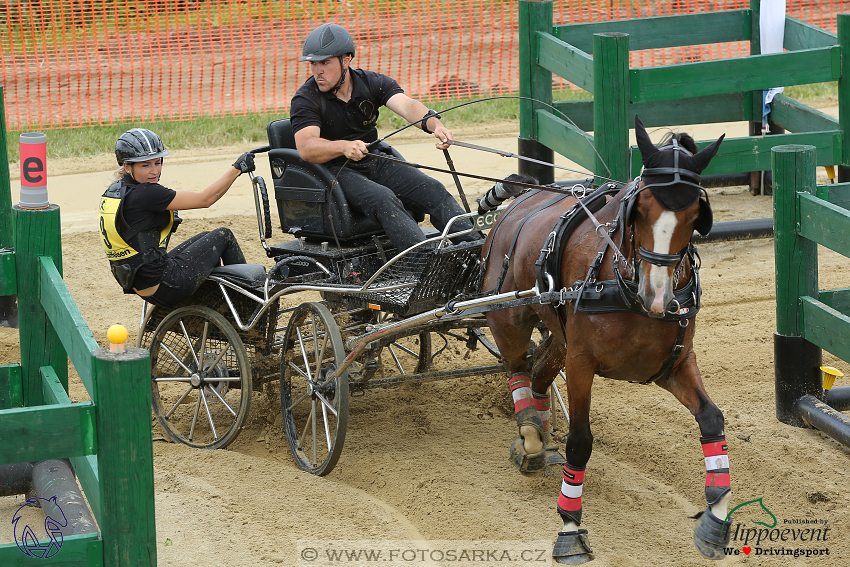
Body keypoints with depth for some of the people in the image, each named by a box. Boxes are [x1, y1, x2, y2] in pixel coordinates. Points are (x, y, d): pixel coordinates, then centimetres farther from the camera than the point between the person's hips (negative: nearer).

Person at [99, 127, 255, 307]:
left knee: (208, 237, 25)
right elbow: (205, 199, -18)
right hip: (165, 287, -9)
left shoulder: (112, 193, 5)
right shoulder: (145, 194, -22)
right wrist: (237, 168, -11)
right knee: (224, 236, 8)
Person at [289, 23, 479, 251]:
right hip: (335, 170, -5)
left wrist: (434, 124, -39)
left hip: (375, 161, 5)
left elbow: (406, 105, -18)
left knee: (433, 190, -15)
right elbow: (306, 147, -24)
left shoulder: (372, 83, 1)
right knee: (384, 199, -32)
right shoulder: (305, 99, -8)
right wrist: (344, 147, -44)